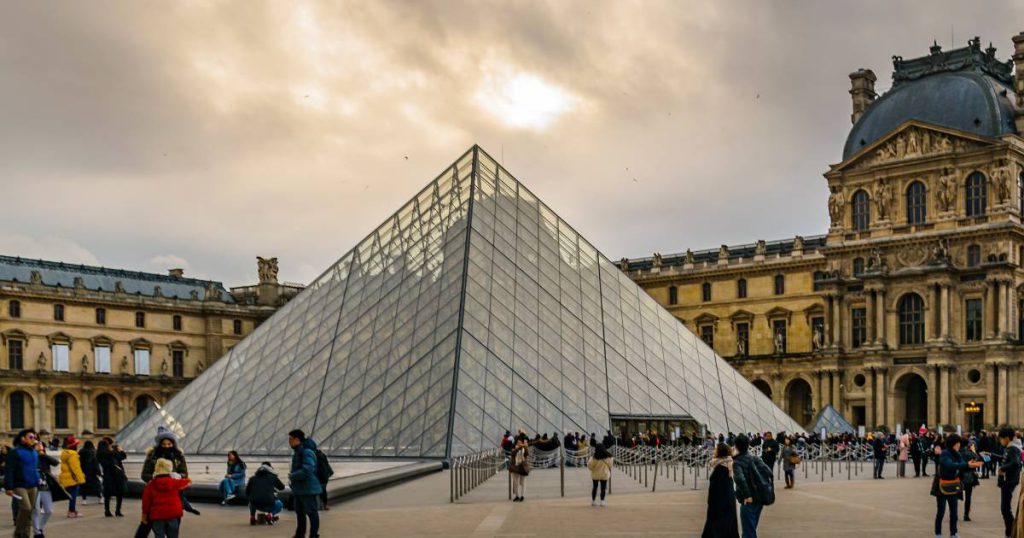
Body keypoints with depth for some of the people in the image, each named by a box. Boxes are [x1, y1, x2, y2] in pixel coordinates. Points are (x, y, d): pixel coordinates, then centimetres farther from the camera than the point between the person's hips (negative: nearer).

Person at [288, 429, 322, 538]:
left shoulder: (307, 452, -19)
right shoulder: (297, 452, 14)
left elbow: (307, 470, -28)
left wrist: (292, 476, -16)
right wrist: (292, 476, 8)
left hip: (308, 488, -10)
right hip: (298, 489, 10)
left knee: (311, 512, -3)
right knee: (299, 512, 18)